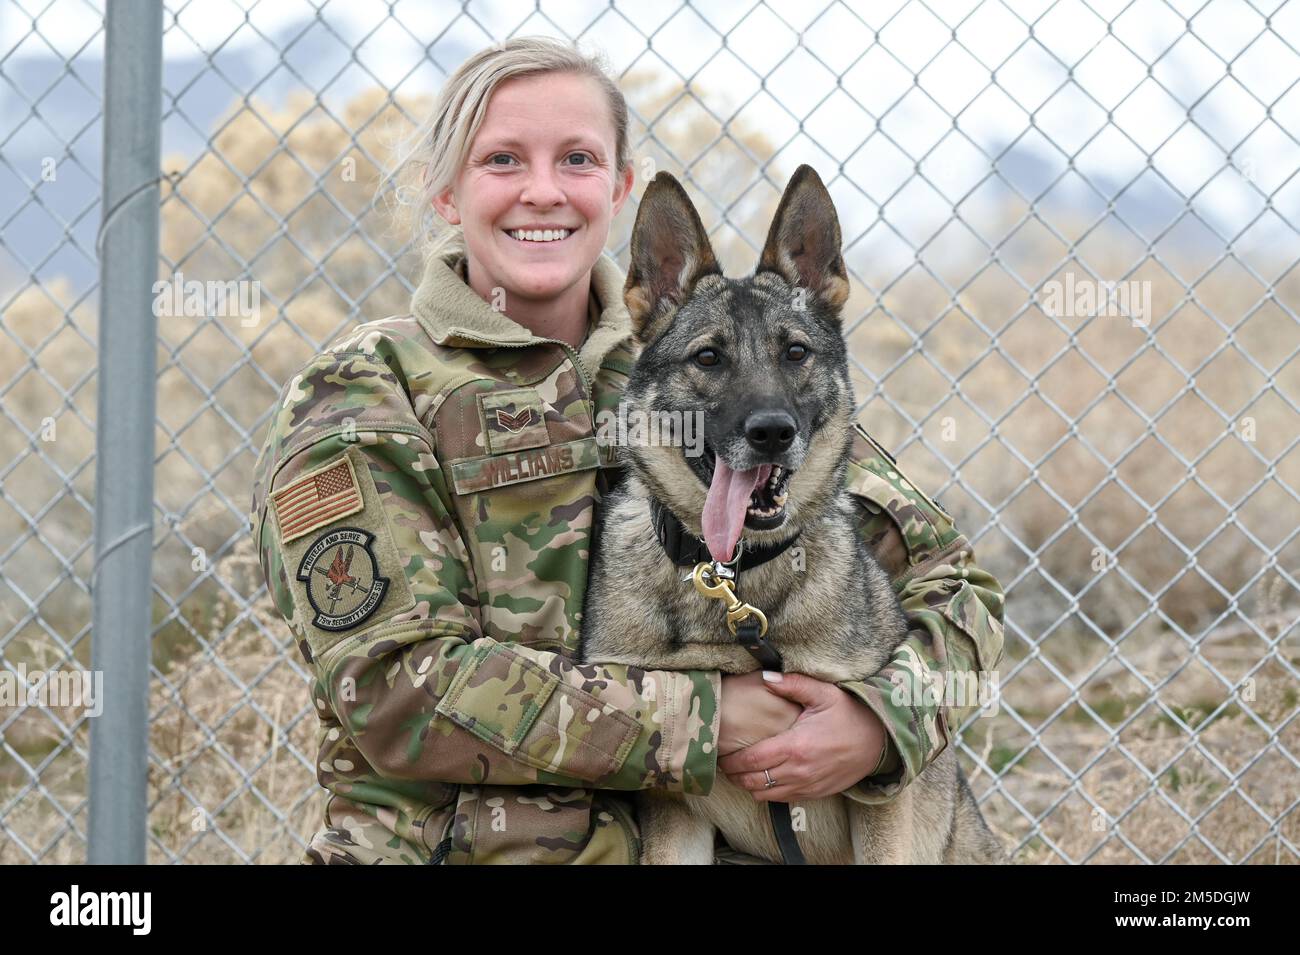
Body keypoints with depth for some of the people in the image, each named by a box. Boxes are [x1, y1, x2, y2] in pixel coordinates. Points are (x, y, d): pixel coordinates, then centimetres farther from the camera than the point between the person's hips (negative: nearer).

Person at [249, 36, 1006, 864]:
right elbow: (400, 687, -10)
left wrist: (881, 723, -10)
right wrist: (700, 719, -12)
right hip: (454, 845, -2)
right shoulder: (357, 399, 1)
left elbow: (952, 581, 10)